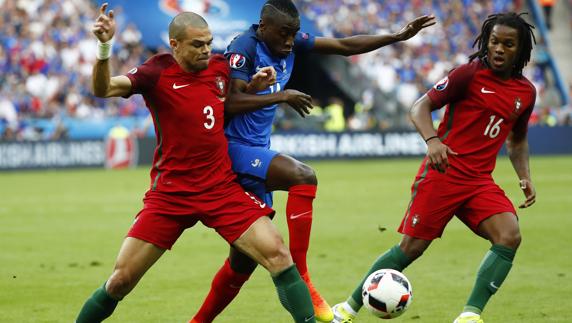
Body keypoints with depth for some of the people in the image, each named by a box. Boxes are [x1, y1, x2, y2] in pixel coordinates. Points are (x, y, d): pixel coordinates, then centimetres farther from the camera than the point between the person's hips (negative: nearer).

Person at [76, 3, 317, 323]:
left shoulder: (221, 66, 1)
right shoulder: (158, 72, -11)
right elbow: (103, 89, -25)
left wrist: (257, 85, 1)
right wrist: (105, 48, -42)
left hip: (222, 187, 2)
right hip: (170, 194, -2)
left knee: (278, 254, -14)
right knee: (122, 279, -1)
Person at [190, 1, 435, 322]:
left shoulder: (291, 42, 6)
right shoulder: (245, 47, -16)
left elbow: (345, 46, 11)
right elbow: (230, 103, -25)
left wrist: (399, 36, 7)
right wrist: (281, 96, -22)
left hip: (256, 151, 8)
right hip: (233, 147, -8)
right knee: (303, 176, -30)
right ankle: (300, 277, -26)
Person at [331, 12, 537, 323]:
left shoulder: (526, 92, 10)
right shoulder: (470, 74, -7)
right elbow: (420, 107, -7)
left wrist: (525, 177, 11)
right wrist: (432, 140, -25)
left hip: (480, 181, 5)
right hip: (444, 172, -5)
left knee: (510, 236, -20)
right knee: (411, 248, -4)